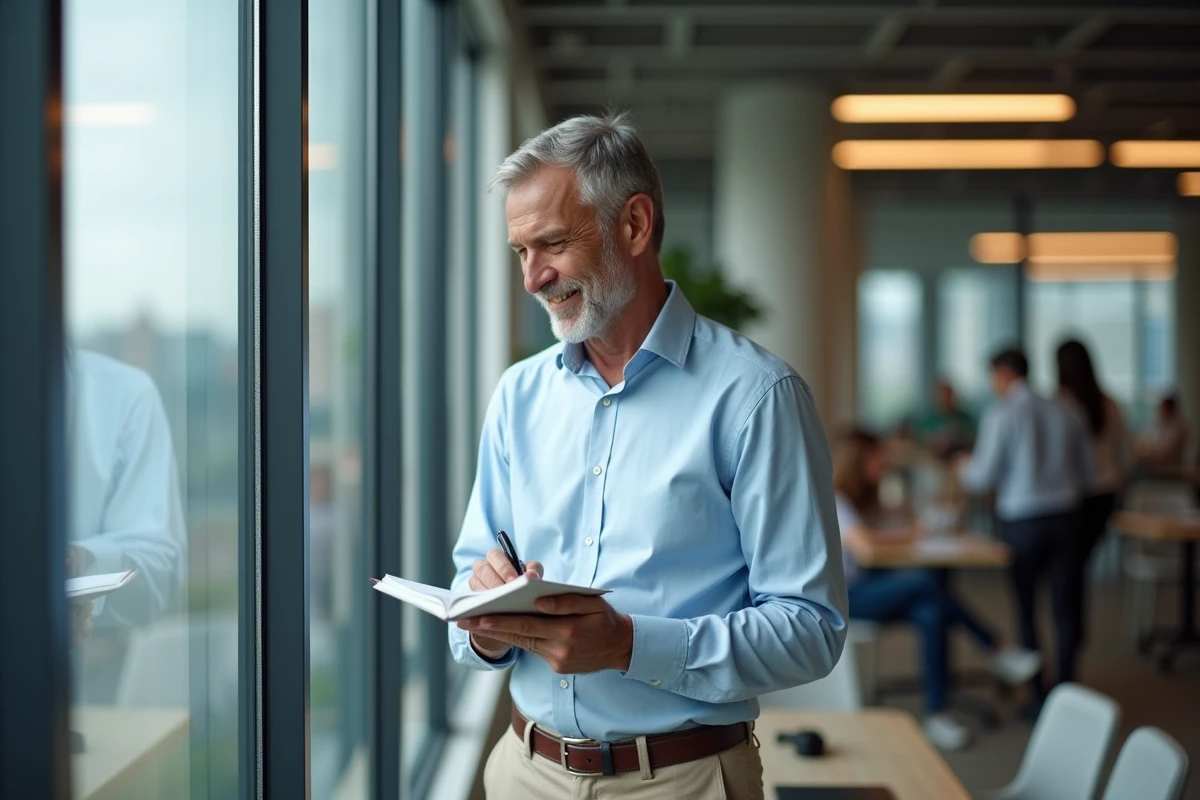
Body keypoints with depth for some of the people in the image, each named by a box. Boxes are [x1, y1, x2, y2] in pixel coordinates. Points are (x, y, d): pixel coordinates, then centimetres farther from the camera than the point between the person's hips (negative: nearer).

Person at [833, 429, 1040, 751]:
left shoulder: (866, 500, 20)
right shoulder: (833, 500, -10)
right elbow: (862, 541, -25)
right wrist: (908, 534, -10)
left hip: (871, 586, 9)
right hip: (845, 597, -9)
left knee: (930, 613, -23)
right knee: (926, 582, -29)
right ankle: (994, 651, -19)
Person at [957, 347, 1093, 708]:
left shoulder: (1002, 415, -9)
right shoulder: (1066, 414, 5)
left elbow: (983, 477, -10)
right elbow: (1087, 472, 11)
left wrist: (965, 467, 12)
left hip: (1022, 521, -4)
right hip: (1065, 517, 4)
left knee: (1025, 608, 8)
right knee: (1065, 607, 7)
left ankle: (1038, 694, 11)